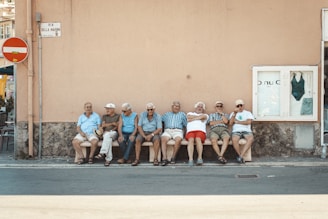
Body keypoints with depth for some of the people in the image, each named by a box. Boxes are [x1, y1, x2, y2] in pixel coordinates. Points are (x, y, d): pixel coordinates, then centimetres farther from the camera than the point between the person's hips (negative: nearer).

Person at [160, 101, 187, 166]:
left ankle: (173, 157, -27)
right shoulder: (166, 114, 28)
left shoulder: (182, 114, 24)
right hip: (167, 131, 1)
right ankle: (164, 158, -40)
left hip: (178, 131, -1)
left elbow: (186, 124, 13)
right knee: (163, 139, -33)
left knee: (178, 139, -36)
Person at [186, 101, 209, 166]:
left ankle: (200, 158, -40)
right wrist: (200, 118, 12)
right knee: (191, 140, -33)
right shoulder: (190, 113, 32)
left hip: (201, 131, 0)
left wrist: (193, 119, 6)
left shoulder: (205, 115, 28)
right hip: (190, 131, 0)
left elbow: (203, 117, 3)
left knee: (198, 139, -35)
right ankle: (190, 159, -45)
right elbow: (189, 117, 7)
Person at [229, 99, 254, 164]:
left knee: (251, 138, -37)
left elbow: (248, 122, -1)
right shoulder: (233, 114, 23)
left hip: (246, 131, 0)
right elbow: (230, 123, 5)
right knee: (234, 139, -37)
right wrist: (235, 113, -4)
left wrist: (237, 122, 2)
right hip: (236, 131, 0)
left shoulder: (248, 113, 20)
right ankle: (240, 155, -22)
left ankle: (241, 156, -37)